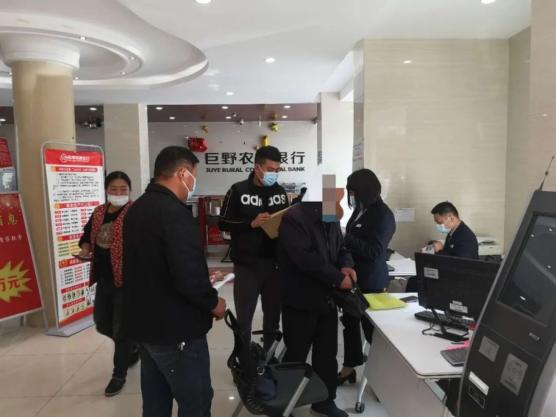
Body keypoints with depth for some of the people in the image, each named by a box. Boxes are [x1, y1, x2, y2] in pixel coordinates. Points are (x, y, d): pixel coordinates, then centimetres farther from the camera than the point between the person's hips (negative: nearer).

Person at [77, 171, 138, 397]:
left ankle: (119, 374, 25)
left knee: (120, 328, 5)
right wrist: (85, 249, 0)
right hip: (104, 279, 7)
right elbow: (87, 236, 20)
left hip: (126, 279, -7)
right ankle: (132, 348, 45)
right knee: (102, 324, 19)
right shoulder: (98, 213, 8)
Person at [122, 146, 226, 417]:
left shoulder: (136, 209, 7)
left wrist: (202, 278, 16)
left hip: (144, 324, 9)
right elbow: (188, 277, -29)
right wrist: (214, 303, -10)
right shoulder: (174, 212, -23)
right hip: (176, 329, -9)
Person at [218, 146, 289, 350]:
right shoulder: (238, 190, -5)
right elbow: (224, 223, -7)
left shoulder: (280, 191, 8)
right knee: (244, 318, 7)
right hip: (247, 264, -4)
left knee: (273, 314, 15)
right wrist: (251, 223, -19)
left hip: (275, 262, 4)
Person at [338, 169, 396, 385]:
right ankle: (349, 367, 31)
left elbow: (374, 251, -23)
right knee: (350, 322, 15)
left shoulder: (383, 214, -16)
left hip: (371, 281, -8)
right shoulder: (360, 210, 7)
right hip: (353, 276, 8)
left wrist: (344, 238, -26)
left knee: (371, 327, 6)